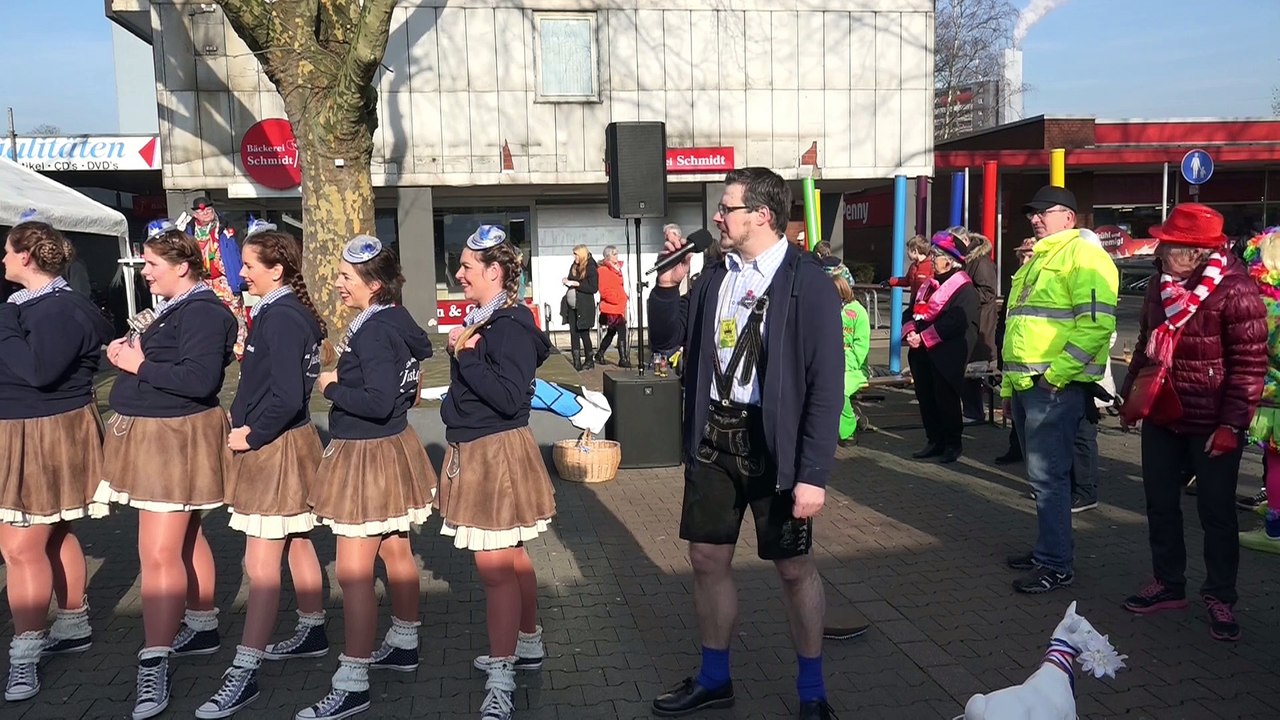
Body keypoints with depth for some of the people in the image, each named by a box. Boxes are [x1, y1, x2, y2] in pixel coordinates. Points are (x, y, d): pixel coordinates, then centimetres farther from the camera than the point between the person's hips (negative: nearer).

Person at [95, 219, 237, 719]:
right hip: (154, 434, 10)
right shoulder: (173, 309, 13)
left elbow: (200, 379, -28)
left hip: (178, 438, -10)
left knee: (159, 554, -10)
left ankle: (154, 666, -4)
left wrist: (138, 365, -18)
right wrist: (131, 353, -1)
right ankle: (202, 626, 33)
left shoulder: (204, 313, -18)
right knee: (184, 539, 19)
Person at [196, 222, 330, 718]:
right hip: (280, 441, 10)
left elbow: (287, 396, -25)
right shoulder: (285, 312, 9)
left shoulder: (281, 318, -20)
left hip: (275, 448, -10)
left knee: (261, 565, -5)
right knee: (296, 545, 20)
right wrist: (245, 423, 5)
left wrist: (249, 434, -14)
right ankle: (312, 633, 35)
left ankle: (243, 674, 1)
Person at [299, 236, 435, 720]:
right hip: (391, 447, 10)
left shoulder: (374, 331, -21)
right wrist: (346, 379, 6)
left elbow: (379, 402, -27)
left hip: (369, 457, -10)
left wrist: (331, 387, -14)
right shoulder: (397, 321, 7)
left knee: (354, 572, -4)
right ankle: (404, 644, 37)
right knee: (395, 552, 21)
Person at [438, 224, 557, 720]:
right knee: (511, 558, 20)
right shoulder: (481, 320, 9)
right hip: (473, 451, 10)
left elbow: (510, 397, -26)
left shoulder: (511, 326, -18)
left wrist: (465, 356, -21)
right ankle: (528, 645, 35)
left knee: (495, 566, -6)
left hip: (499, 454, -10)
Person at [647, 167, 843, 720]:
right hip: (712, 438, 6)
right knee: (707, 559, 13)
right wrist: (668, 284, 0)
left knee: (794, 567, 9)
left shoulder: (807, 282, -13)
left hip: (773, 444, -6)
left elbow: (826, 386, -15)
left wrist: (813, 473, -18)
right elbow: (665, 339, 16)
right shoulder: (715, 276, 6)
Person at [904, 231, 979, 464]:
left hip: (945, 356, -8)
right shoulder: (928, 285, 16)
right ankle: (934, 440, 24)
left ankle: (953, 443, 14)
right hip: (921, 353, 8)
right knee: (925, 398, 12)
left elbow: (955, 323, -23)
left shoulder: (963, 288, -12)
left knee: (945, 400, 0)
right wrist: (909, 332, -4)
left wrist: (923, 338, -22)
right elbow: (912, 311, 17)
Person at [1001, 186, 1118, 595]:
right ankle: (1049, 548, 27)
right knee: (1041, 473, 16)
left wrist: (1057, 374, -21)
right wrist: (1009, 386, 24)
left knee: (1047, 475, -6)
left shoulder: (1083, 255, -8)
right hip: (1026, 386, 9)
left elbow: (1098, 322, -20)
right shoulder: (1035, 262, 22)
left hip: (1055, 387, -9)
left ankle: (1056, 564, 3)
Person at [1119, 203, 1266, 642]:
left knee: (1216, 512, 6)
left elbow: (1250, 364, -16)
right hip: (1161, 419, 7)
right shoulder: (1161, 286, 5)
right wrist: (1130, 395, 16)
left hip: (1211, 425, -7)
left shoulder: (1235, 291, -16)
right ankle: (1168, 585, 29)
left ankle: (1220, 598, 22)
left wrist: (1232, 425, -18)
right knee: (1160, 505, 14)